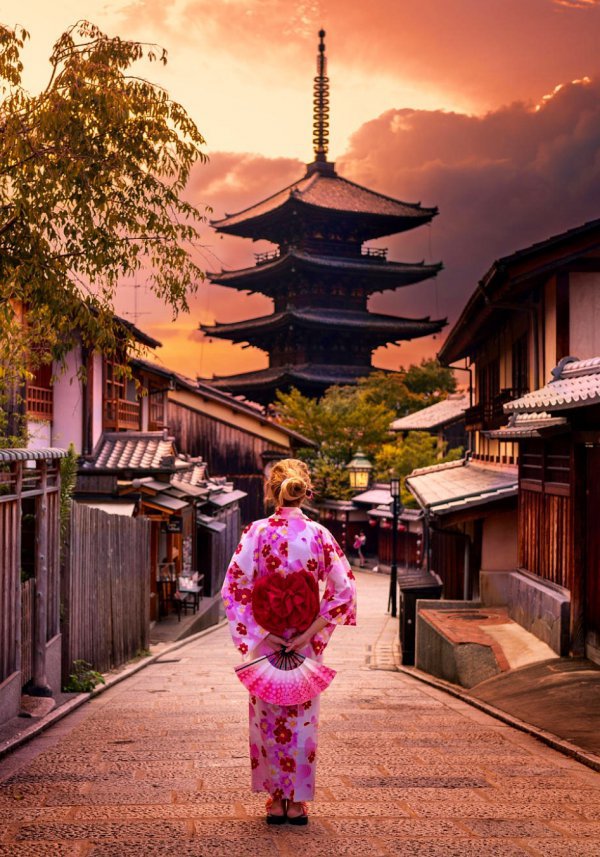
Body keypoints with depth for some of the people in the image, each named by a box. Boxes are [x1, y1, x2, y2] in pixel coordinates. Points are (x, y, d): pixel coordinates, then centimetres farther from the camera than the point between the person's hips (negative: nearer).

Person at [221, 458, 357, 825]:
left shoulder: (257, 532, -9)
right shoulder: (320, 534, -5)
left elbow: (235, 586, -12)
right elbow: (343, 589, -7)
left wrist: (259, 631, -8)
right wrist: (312, 632, -6)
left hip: (265, 638, -1)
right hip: (307, 641, 1)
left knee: (268, 716, 12)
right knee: (303, 716, 12)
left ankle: (275, 799, 19)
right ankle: (298, 800, 18)